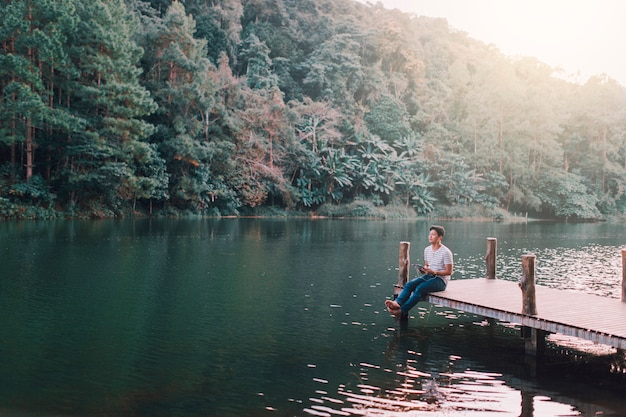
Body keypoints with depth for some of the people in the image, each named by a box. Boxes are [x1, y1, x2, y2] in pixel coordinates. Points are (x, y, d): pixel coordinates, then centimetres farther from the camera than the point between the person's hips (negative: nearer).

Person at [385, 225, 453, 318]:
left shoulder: (446, 252, -12)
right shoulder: (427, 249, 9)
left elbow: (449, 272, -12)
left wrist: (434, 272, -24)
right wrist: (424, 270, -3)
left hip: (441, 279, -7)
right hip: (428, 276, 7)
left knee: (420, 288, -32)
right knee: (409, 284, -21)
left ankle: (401, 311, -37)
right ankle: (397, 303, -42)